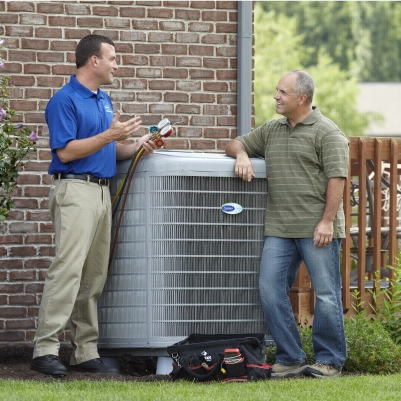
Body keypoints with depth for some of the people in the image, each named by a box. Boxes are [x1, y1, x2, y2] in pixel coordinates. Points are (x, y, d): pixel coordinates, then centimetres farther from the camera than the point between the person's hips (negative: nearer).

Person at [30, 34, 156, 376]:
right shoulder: (65, 100, -9)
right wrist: (109, 136, -18)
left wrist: (136, 147, 6)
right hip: (75, 190, -9)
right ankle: (45, 350, -17)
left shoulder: (104, 100, 18)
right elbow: (66, 152, -16)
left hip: (102, 191, 9)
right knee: (68, 270, -16)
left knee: (94, 277, 8)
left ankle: (86, 352, 10)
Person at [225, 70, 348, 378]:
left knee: (326, 294, -2)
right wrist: (241, 154, 2)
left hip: (317, 229, -7)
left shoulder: (327, 132, -5)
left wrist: (327, 221, -17)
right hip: (280, 229, 7)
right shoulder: (272, 131, 17)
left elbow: (337, 178, -11)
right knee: (270, 290, 0)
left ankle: (330, 361, 7)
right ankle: (290, 359, 6)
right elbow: (236, 144, 27)